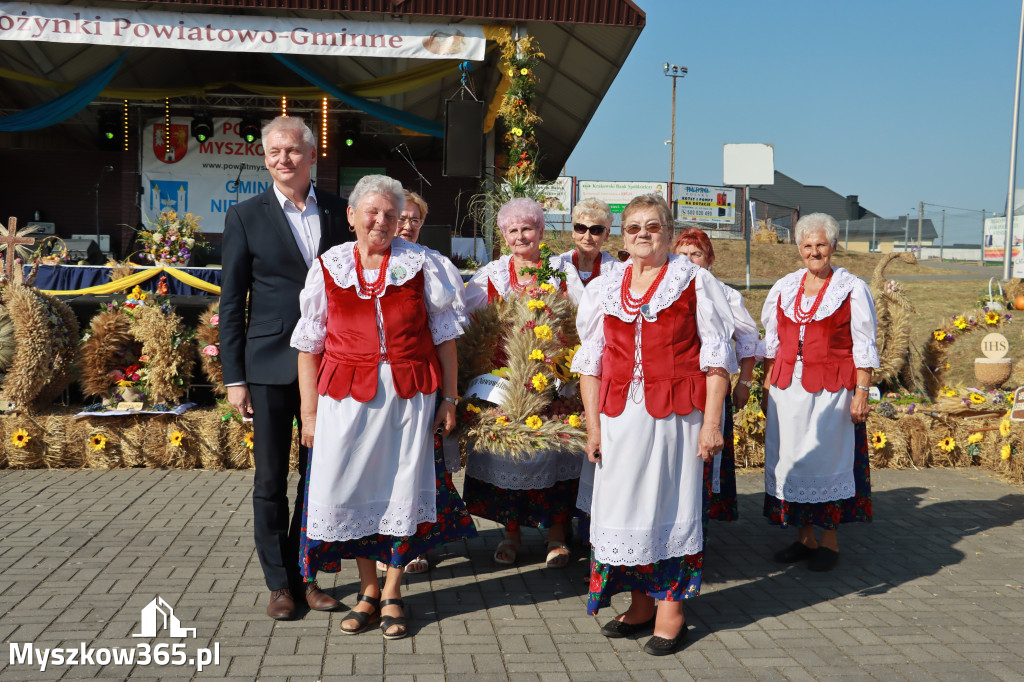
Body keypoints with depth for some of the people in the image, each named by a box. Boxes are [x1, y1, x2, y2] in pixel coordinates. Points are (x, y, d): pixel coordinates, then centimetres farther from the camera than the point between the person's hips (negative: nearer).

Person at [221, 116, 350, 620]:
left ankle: (307, 576, 24)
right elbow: (231, 302, 0)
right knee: (271, 479, 5)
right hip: (270, 368, -2)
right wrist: (233, 377, -4)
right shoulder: (245, 217, 0)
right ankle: (279, 583, 19)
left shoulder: (339, 212, 6)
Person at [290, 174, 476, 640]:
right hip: (347, 395, 1)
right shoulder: (328, 267, 6)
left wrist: (449, 398, 1)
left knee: (403, 487, 4)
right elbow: (309, 345, 6)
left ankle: (392, 594, 20)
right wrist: (309, 411, 1)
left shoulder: (421, 263, 4)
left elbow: (444, 335, 5)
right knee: (346, 488, 1)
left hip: (411, 392, 0)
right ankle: (368, 590, 21)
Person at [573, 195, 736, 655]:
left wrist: (711, 423, -9)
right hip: (620, 416, 4)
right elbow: (590, 361, 12)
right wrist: (593, 425, 5)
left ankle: (672, 607, 16)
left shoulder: (695, 283, 1)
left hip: (675, 414, -3)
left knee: (671, 504, 2)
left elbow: (716, 358, -2)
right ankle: (641, 604, 23)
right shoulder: (604, 289, 12)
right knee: (624, 505, 7)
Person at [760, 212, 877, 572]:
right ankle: (804, 538, 19)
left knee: (829, 459, 1)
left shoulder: (852, 289, -1)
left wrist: (861, 392, -9)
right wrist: (767, 386, 9)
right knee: (791, 459, 7)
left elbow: (864, 347, -3)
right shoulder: (784, 287, 11)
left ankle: (830, 540, 14)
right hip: (787, 388, 4)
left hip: (831, 389, -4)